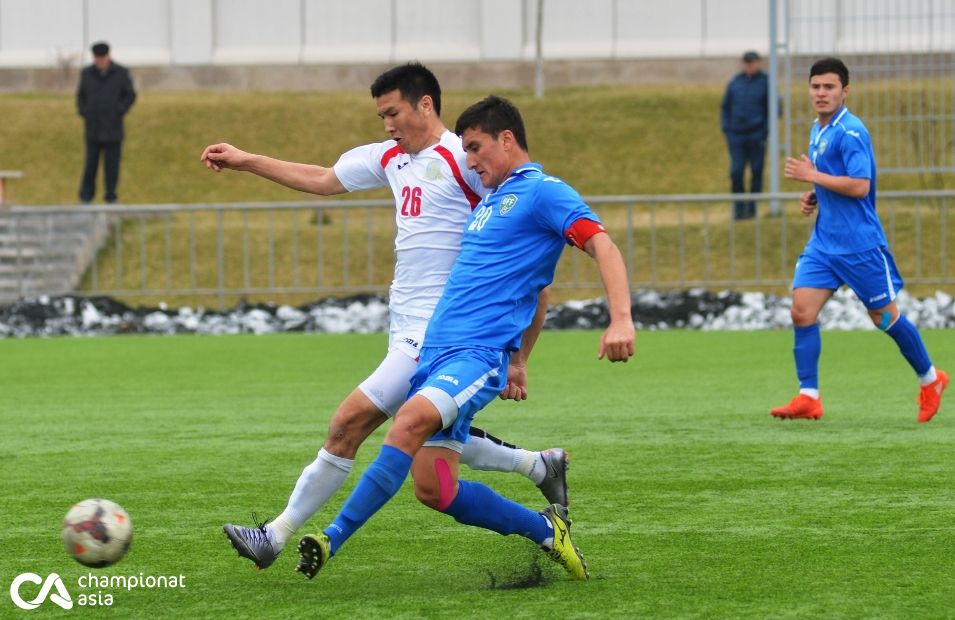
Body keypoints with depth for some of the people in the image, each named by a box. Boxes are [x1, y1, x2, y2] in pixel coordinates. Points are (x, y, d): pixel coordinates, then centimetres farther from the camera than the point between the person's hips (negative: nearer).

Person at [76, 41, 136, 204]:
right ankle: (86, 195, 6)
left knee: (112, 164, 0)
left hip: (113, 128, -1)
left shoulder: (121, 73, 2)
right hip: (93, 128, 1)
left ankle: (111, 196, 6)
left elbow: (130, 95, 6)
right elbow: (81, 96, 15)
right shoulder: (87, 73, 7)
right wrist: (83, 113, 1)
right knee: (91, 162, -2)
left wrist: (119, 111, -4)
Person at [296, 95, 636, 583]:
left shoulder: (542, 192, -1)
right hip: (436, 352, 9)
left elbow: (602, 246, -13)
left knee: (413, 418, -33)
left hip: (481, 353, -9)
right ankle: (547, 531, 17)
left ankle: (334, 538, -37)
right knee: (434, 490, 0)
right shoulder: (487, 205, 26)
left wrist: (620, 320, -28)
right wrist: (518, 361, 31)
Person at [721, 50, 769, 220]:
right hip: (737, 135, 2)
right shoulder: (735, 82, 8)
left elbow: (771, 110, -1)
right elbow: (725, 107, 14)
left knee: (756, 172, 2)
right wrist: (726, 129, 4)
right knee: (736, 172, -4)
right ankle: (738, 207, 5)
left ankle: (751, 207, 10)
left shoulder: (765, 83, -1)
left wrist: (765, 133, -8)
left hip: (756, 135, -2)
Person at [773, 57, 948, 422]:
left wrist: (812, 176, -20)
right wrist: (813, 196, 8)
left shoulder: (851, 132, -16)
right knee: (802, 311, -7)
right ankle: (808, 398, -6)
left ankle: (930, 380, 24)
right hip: (824, 240, 8)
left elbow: (859, 185, -24)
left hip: (859, 243, -8)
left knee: (885, 316, 4)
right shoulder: (818, 131, 12)